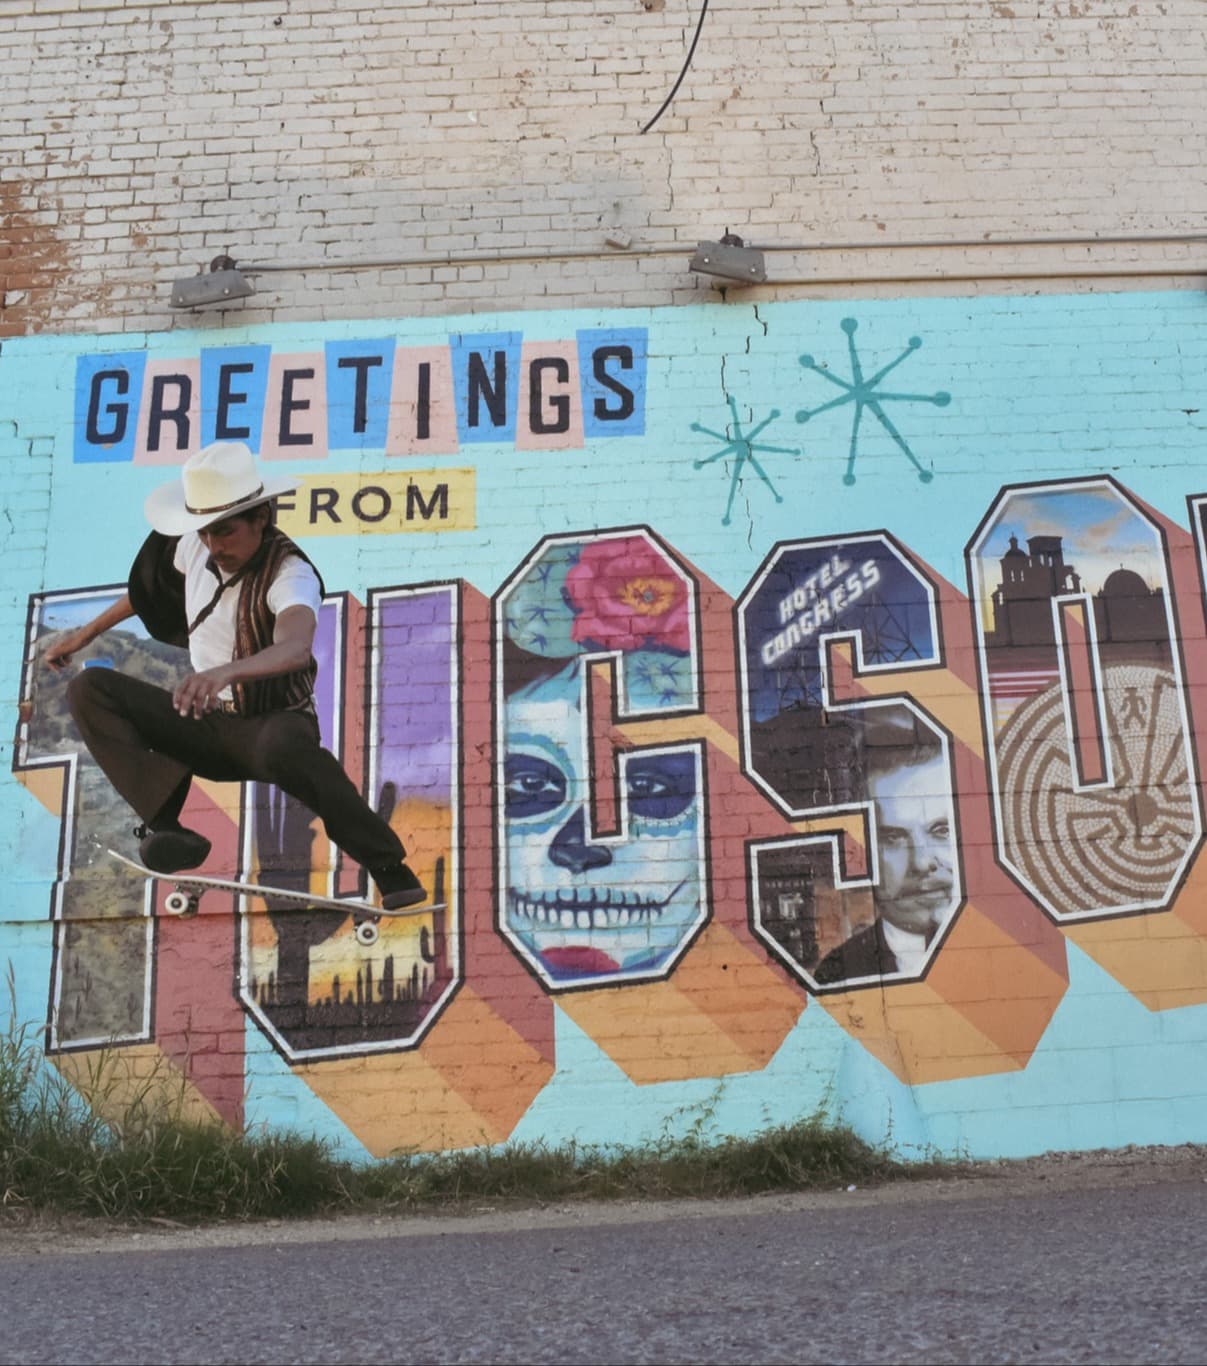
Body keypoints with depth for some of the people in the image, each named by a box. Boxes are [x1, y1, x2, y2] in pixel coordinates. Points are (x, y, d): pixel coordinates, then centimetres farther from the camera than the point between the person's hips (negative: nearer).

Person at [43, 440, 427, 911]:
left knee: (283, 745, -43)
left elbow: (295, 649, -44)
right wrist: (85, 635, 27)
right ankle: (164, 825, -25)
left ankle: (389, 866, -29)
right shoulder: (194, 547, -2)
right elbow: (152, 585, 23)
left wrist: (226, 671, -63)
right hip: (205, 723, 7)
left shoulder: (290, 574, -22)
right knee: (90, 689, -12)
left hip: (269, 724, -6)